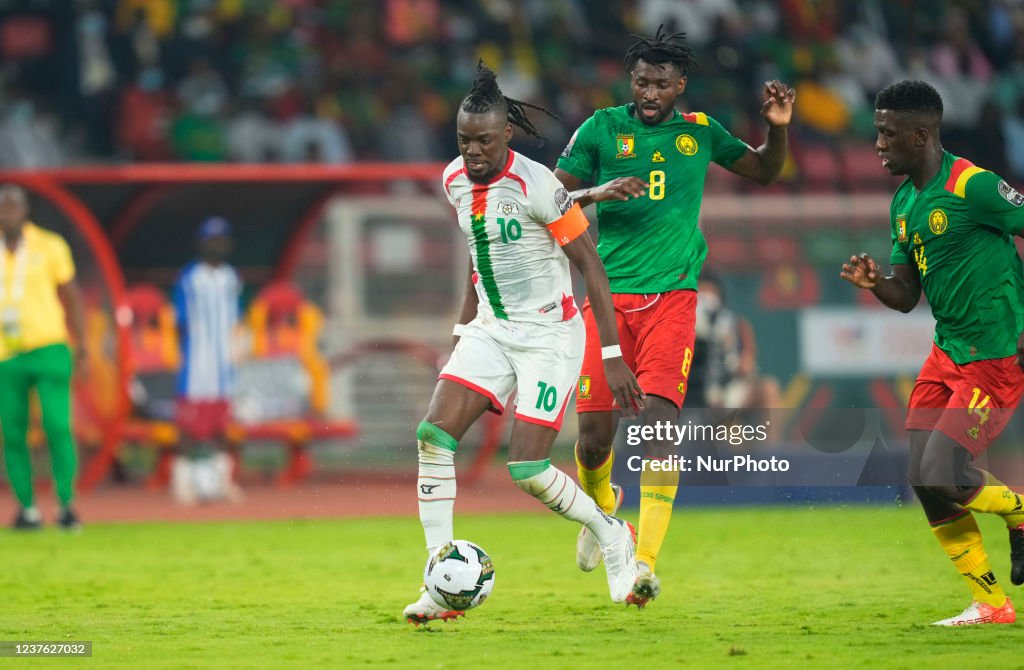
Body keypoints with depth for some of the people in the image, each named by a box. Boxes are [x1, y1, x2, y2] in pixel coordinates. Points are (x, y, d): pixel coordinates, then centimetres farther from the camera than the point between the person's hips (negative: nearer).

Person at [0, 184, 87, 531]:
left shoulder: (49, 247, 2)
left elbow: (72, 299, 7)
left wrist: (80, 346, 2)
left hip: (48, 349, -3)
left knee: (58, 427, -11)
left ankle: (67, 503, -7)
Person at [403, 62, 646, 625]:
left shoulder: (535, 184, -20)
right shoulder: (456, 182, 2)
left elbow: (590, 264, -15)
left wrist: (612, 356, -17)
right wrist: (463, 331, 21)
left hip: (549, 335, -6)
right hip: (490, 331, 6)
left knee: (528, 470, -12)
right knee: (433, 435, -13)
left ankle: (610, 537, 18)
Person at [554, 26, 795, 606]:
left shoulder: (700, 132, 9)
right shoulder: (603, 127, 4)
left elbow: (764, 172, 23)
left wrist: (778, 128, 4)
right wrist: (595, 193, -16)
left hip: (672, 295, 0)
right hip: (608, 293, 0)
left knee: (660, 422, -16)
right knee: (595, 435, -3)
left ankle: (645, 563, -17)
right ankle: (603, 506, 33)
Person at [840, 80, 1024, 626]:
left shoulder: (972, 187, -16)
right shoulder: (904, 202, 11)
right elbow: (906, 295, 16)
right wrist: (874, 283, -7)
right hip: (946, 353, 9)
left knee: (941, 478, -16)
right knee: (924, 481, 2)